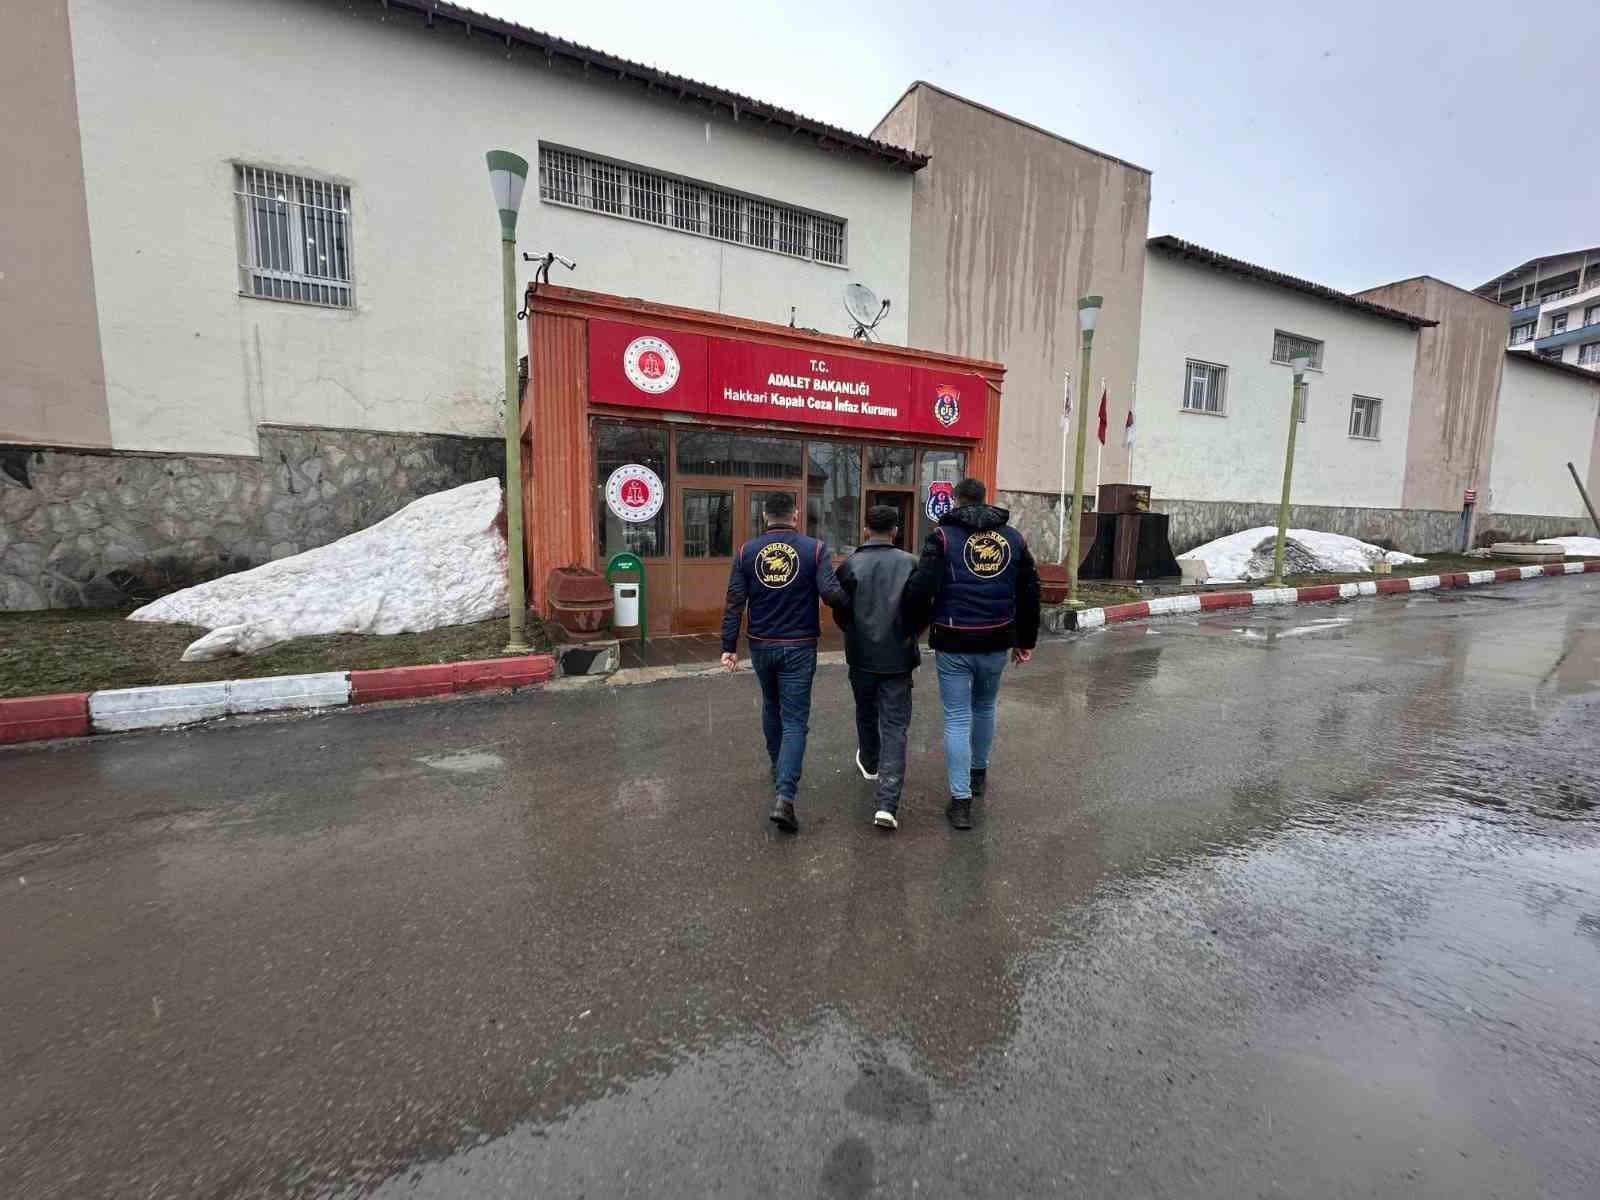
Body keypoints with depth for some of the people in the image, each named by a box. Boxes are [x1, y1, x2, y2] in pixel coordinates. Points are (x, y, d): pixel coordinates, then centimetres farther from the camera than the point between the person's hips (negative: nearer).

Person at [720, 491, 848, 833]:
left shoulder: (747, 551, -1)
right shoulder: (814, 548, -8)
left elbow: (735, 602, -2)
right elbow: (831, 593, -17)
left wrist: (729, 645, 2)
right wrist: (851, 599, 4)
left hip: (761, 645, 3)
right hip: (799, 647, -3)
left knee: (770, 707, 25)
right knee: (794, 719, 1)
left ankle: (778, 768, 43)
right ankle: (784, 796, -11)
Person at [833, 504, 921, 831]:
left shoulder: (850, 565, -7)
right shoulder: (910, 563, -6)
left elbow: (839, 612, -1)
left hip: (861, 656, 1)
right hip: (898, 658, -1)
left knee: (866, 713, 24)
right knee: (895, 726, 2)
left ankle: (869, 762, 48)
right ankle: (887, 803, -5)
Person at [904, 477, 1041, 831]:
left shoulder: (943, 534, -7)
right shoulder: (1012, 537, 8)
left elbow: (920, 589, -18)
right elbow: (1030, 592, 11)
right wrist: (1026, 640, 18)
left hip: (954, 645, -4)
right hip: (996, 643, 4)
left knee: (957, 718, 4)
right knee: (985, 708, 24)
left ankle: (961, 799, 8)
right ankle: (979, 773, 43)